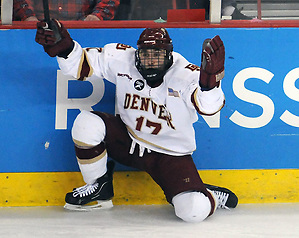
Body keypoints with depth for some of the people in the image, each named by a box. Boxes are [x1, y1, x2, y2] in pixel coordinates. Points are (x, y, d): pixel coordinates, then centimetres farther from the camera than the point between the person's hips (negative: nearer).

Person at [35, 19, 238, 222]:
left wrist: (211, 77, -58)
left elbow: (209, 107, -38)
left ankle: (212, 197, 15)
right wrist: (63, 48, -25)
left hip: (170, 154, -4)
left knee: (193, 211, -26)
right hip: (127, 141, 4)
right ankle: (99, 186, 3)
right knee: (87, 123, -21)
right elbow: (80, 65, -6)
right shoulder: (121, 59, -12)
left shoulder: (186, 74, -22)